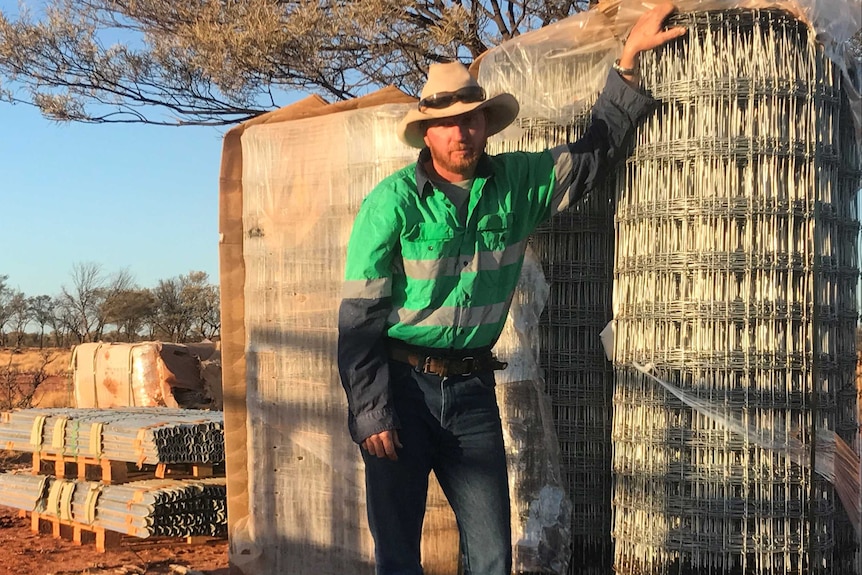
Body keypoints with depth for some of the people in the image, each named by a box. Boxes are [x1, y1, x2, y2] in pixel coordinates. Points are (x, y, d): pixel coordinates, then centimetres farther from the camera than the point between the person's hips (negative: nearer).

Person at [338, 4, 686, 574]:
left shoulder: (518, 183, 3)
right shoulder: (393, 202, -9)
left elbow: (596, 153, 15)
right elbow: (359, 315, -8)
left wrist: (630, 59, 9)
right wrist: (370, 413, -13)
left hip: (472, 389, 3)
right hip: (402, 385, -3)